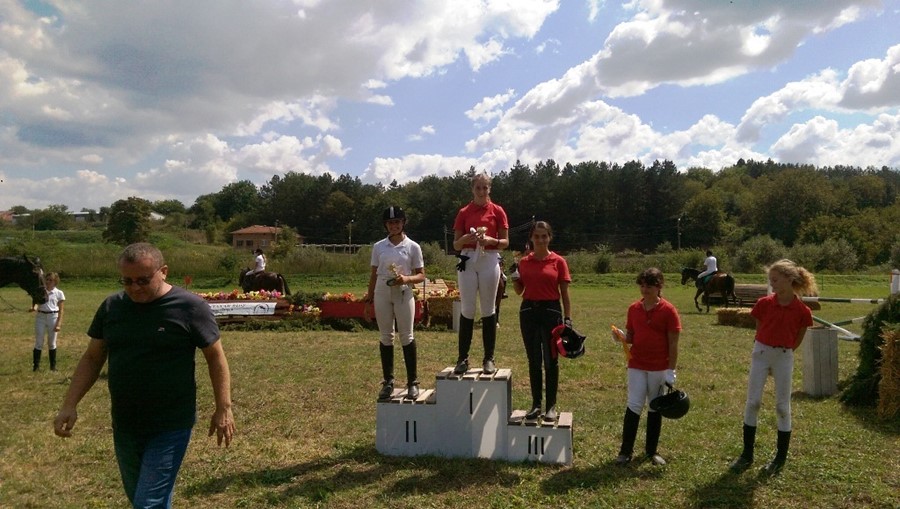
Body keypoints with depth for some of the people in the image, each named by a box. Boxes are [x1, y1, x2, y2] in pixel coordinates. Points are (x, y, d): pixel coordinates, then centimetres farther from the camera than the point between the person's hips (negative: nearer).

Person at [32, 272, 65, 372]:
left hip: (53, 317, -1)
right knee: (38, 343, 1)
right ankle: (35, 366, 6)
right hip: (40, 316, 1)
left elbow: (61, 310, 1)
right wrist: (34, 307, -31)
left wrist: (59, 324, -6)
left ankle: (53, 366, 15)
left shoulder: (59, 293, 2)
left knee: (52, 343, 7)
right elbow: (36, 302, -6)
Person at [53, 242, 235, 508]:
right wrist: (69, 404, 1)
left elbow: (215, 358, -8)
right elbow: (92, 358, 10)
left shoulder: (190, 307, -13)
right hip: (124, 427, 6)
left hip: (170, 427, -6)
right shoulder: (111, 307, 1)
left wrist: (223, 408, -10)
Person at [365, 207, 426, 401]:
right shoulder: (378, 246, 6)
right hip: (382, 294, 2)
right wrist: (369, 299, 8)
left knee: (406, 337, 0)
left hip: (403, 294, -2)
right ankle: (388, 381, 16)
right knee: (385, 337, 7)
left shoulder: (412, 247, -1)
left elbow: (421, 275, 0)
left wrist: (407, 279, -20)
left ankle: (412, 382, 8)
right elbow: (374, 274, 10)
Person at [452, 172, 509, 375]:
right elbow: (456, 245, 8)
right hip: (468, 261, 1)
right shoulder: (464, 212, 7)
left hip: (489, 261, -1)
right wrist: (467, 238, -13)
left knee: (488, 309, 3)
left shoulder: (497, 211, 4)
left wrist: (490, 240, -15)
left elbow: (505, 242, 4)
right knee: (466, 310, 0)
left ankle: (489, 359, 11)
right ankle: (463, 358, 7)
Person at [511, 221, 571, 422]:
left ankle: (551, 406, 14)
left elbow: (565, 293, 0)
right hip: (528, 310, 3)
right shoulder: (524, 262, 6)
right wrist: (515, 278, -7)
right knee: (533, 360, 9)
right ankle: (536, 404, 19)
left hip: (551, 311, -3)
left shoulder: (558, 261, -2)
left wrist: (568, 318, -6)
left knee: (551, 360, 3)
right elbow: (519, 291, 13)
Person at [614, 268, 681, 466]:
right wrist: (622, 338, -12)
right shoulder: (634, 309, 3)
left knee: (655, 408, 10)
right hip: (636, 366, 2)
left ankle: (651, 450, 23)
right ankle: (626, 450, 6)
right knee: (634, 406, -1)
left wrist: (671, 370, -10)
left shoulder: (668, 311, -7)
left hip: (659, 369, -2)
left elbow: (673, 343, -7)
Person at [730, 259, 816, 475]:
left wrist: (782, 351, 10)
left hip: (784, 358, -1)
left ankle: (780, 458, 19)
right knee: (752, 402, 3)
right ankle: (747, 454, 13)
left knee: (782, 406, 6)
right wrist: (766, 350, 12)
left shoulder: (802, 311, -9)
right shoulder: (764, 303, -5)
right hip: (761, 353, 2)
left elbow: (797, 340, 5)